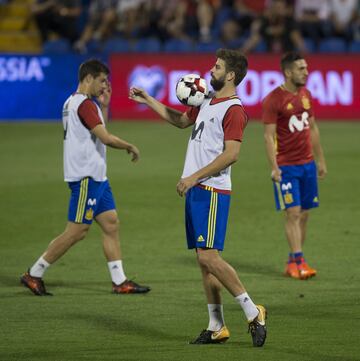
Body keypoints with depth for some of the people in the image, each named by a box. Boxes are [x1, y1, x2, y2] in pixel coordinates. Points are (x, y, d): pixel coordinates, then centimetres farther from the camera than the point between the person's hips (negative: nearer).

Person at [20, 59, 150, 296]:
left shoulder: (73, 102, 15)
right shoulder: (84, 104, -16)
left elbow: (99, 132, 24)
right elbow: (105, 137, -22)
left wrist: (104, 105, 17)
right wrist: (130, 147, -8)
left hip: (96, 176, 10)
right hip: (86, 176, -10)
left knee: (111, 224, 8)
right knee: (77, 231, -6)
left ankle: (120, 282, 9)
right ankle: (34, 275, 0)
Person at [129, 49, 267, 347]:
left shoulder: (233, 110, -13)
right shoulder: (207, 102, 17)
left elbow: (231, 154, -20)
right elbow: (181, 120, 35)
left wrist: (194, 177, -19)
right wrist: (148, 101, 32)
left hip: (212, 191, -9)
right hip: (196, 190, 9)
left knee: (209, 257, -15)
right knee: (204, 260, 8)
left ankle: (253, 313, -8)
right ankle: (217, 327, 11)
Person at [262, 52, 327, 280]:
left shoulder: (306, 95, 11)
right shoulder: (274, 99, -10)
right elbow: (269, 136, -12)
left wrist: (321, 160, 19)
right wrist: (274, 167, -19)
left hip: (307, 164, 7)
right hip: (286, 165, -7)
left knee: (304, 214, 6)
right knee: (293, 212, -11)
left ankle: (293, 262, 11)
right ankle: (298, 262, -12)